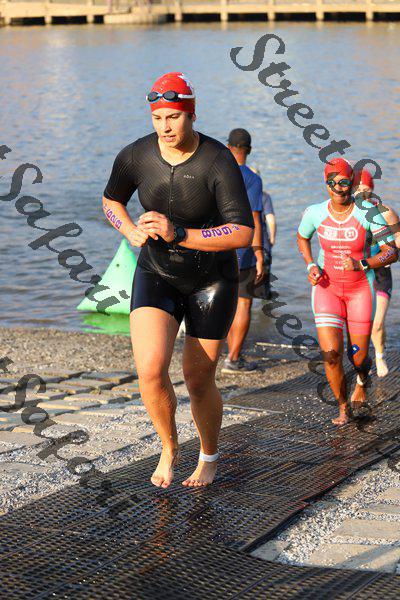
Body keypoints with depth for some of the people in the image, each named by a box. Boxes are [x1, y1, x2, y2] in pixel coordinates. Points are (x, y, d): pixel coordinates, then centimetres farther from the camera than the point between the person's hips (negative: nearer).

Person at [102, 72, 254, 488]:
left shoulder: (219, 163, -23)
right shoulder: (135, 156, -12)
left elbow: (244, 234, -27)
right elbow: (111, 199, 10)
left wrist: (179, 235, -36)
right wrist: (131, 232, -11)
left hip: (212, 281, -2)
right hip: (157, 276, 2)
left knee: (199, 380, 7)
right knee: (150, 370, -19)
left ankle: (209, 457, 36)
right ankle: (169, 449, 9)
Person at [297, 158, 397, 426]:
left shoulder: (368, 213, -13)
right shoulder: (315, 213, -6)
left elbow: (392, 252, -12)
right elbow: (302, 237, 16)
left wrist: (361, 264, -26)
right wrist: (311, 266, 0)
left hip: (361, 289, -1)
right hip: (327, 287, 1)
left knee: (358, 357, 4)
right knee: (331, 354, -13)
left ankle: (361, 384, 43)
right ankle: (344, 408, 12)